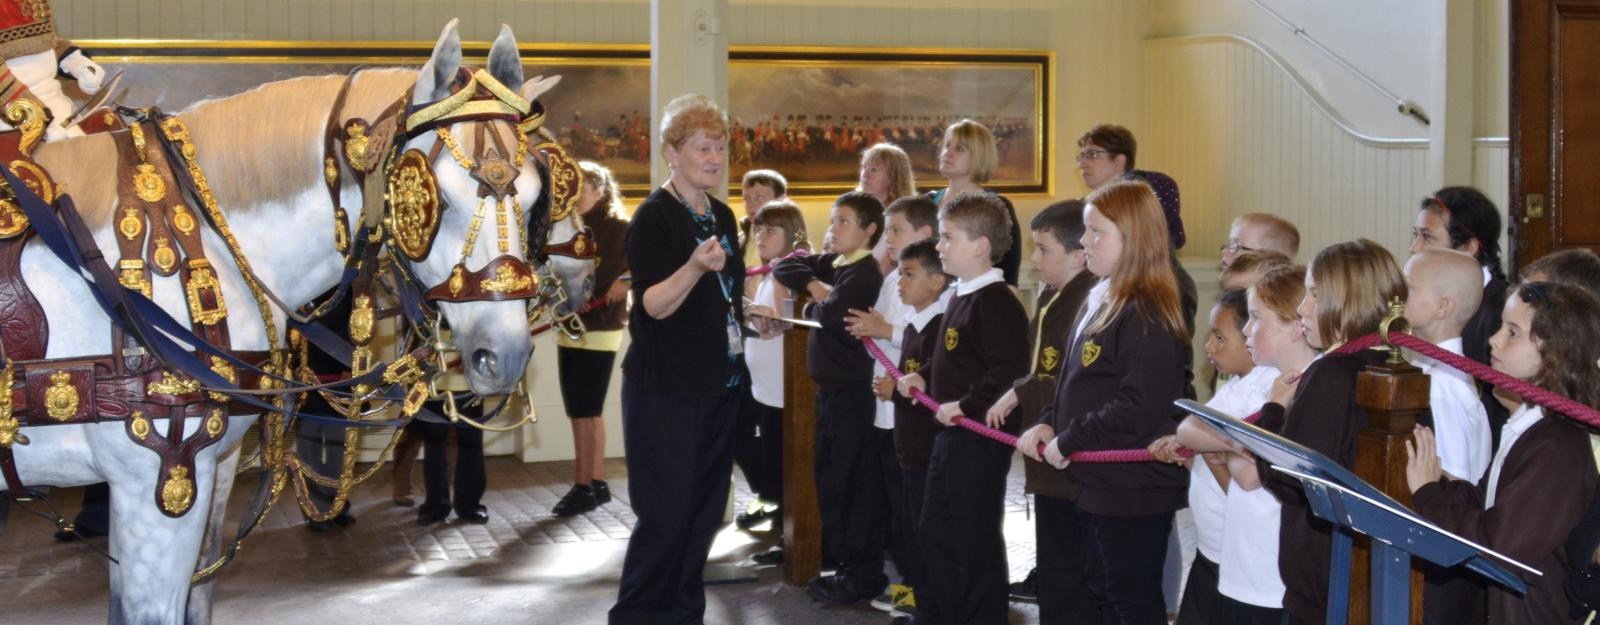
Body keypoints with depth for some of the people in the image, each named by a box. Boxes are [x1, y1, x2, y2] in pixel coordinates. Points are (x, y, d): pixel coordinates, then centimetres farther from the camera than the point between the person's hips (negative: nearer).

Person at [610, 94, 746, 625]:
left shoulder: (723, 216, 10)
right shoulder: (654, 216, -13)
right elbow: (654, 304, -22)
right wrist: (695, 266, -36)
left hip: (719, 383, 8)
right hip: (665, 388, -8)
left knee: (704, 512, 11)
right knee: (664, 515, -5)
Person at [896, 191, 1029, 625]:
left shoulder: (997, 302, -19)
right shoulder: (961, 296, 12)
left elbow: (1011, 371, -27)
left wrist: (966, 406, -26)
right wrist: (924, 377, 9)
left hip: (980, 437, -10)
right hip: (949, 434, 10)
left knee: (975, 538, 0)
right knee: (935, 530, 19)